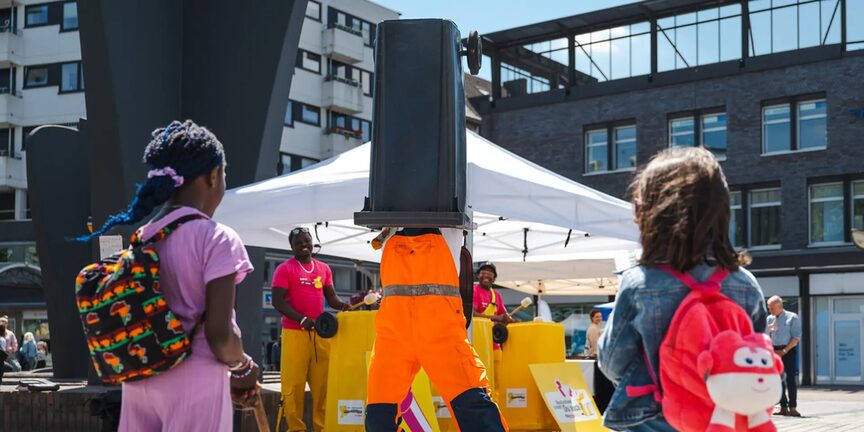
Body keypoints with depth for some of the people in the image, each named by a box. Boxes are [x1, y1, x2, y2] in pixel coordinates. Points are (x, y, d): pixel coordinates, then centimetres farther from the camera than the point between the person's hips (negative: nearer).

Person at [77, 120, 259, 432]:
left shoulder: (142, 239, 8)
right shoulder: (216, 239, -12)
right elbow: (219, 336, -18)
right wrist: (243, 368, 3)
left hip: (140, 380, 7)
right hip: (194, 384, -6)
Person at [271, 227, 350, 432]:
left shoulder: (323, 269, 15)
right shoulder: (285, 269, -1)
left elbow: (331, 298, 18)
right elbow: (277, 301, -8)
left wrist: (344, 306, -5)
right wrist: (302, 319, -19)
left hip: (320, 333, 5)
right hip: (294, 332, -5)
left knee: (323, 383, 5)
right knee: (293, 383, -5)